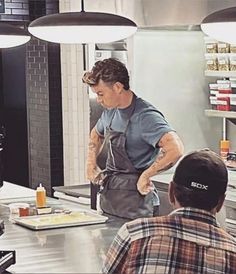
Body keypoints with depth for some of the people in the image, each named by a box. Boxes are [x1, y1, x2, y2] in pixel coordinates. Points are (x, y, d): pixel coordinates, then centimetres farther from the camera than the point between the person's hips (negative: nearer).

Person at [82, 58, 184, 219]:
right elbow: (96, 134, 31)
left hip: (135, 203, -8)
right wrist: (91, 165, 16)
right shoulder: (110, 111, 8)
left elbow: (176, 149, -33)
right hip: (109, 200, 8)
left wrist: (145, 176, -23)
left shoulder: (146, 117, -19)